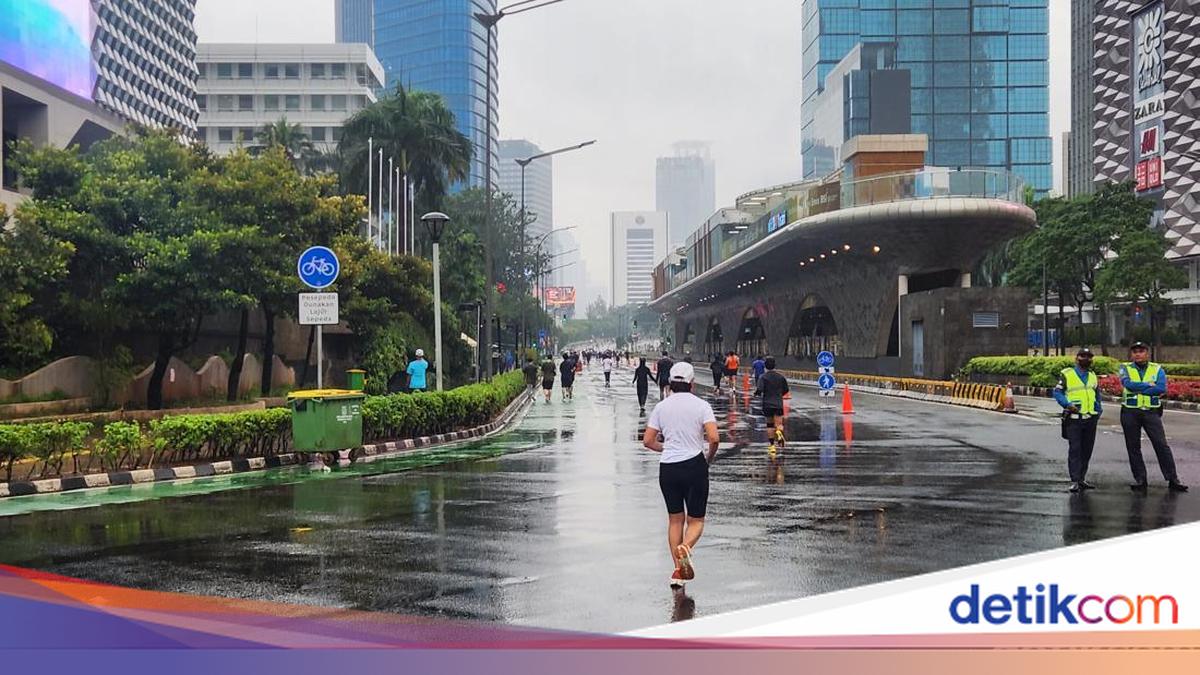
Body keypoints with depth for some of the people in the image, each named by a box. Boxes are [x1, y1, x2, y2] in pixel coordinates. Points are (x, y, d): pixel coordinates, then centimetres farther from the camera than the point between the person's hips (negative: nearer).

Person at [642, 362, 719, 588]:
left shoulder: (661, 407, 4)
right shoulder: (701, 405, -5)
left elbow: (647, 441, 4)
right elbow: (714, 438, -15)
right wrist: (709, 456, 5)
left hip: (667, 468, 3)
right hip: (694, 466, -3)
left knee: (675, 519, 17)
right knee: (696, 520, 9)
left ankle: (678, 569, 11)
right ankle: (685, 548, -23)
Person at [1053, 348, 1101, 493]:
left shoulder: (1093, 376, 17)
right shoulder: (1066, 374, -1)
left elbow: (1097, 394, 26)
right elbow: (1057, 392, -3)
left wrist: (1099, 410, 12)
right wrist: (1067, 404, -18)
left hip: (1090, 419, 6)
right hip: (1074, 419, -6)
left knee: (1087, 450, 10)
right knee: (1074, 449, -9)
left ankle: (1082, 478, 20)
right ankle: (1075, 481, -9)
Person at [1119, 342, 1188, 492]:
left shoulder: (1157, 369, 6)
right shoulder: (1125, 369, 5)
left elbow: (1162, 389, -12)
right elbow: (1128, 384, -16)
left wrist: (1138, 388, -14)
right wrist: (1150, 386, -12)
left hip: (1151, 412, -1)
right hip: (1130, 413, 1)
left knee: (1162, 445, -5)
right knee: (1133, 447, 5)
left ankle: (1173, 480, -1)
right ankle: (1139, 480, 14)